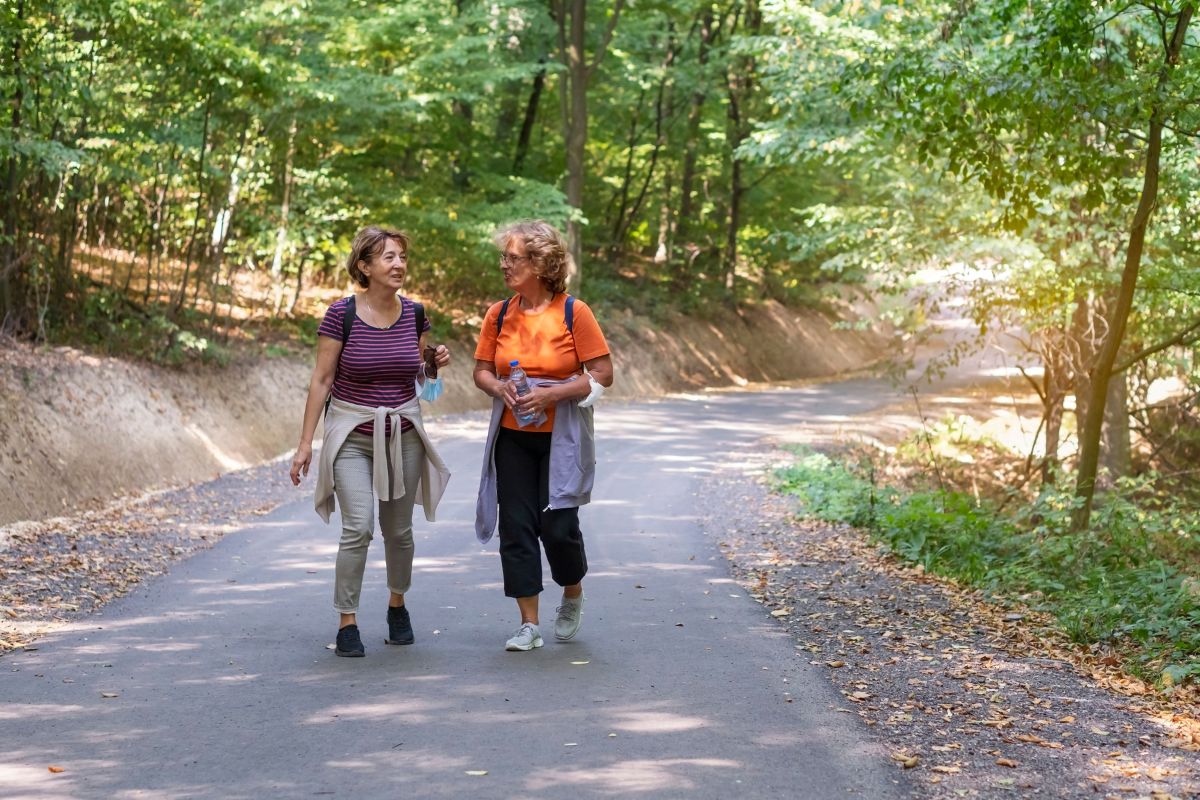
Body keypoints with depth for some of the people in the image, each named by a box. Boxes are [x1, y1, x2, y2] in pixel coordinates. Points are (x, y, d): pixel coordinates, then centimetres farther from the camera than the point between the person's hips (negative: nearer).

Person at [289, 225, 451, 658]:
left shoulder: (414, 313, 0)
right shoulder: (342, 314, -11)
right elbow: (322, 380, -8)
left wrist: (435, 362, -8)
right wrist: (305, 442, -9)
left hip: (402, 433, 4)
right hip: (352, 435, -4)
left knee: (399, 530, 12)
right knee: (358, 527, -15)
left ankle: (397, 604, 35)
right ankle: (347, 623, -5)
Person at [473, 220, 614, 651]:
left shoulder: (573, 312, -9)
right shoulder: (499, 314, 3)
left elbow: (602, 374, -9)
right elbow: (482, 371, 11)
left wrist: (551, 394, -20)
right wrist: (499, 389, -12)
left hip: (561, 437, -4)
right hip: (513, 438, 4)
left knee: (557, 525, -7)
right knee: (516, 527, 0)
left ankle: (573, 595, 25)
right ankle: (529, 624, 8)